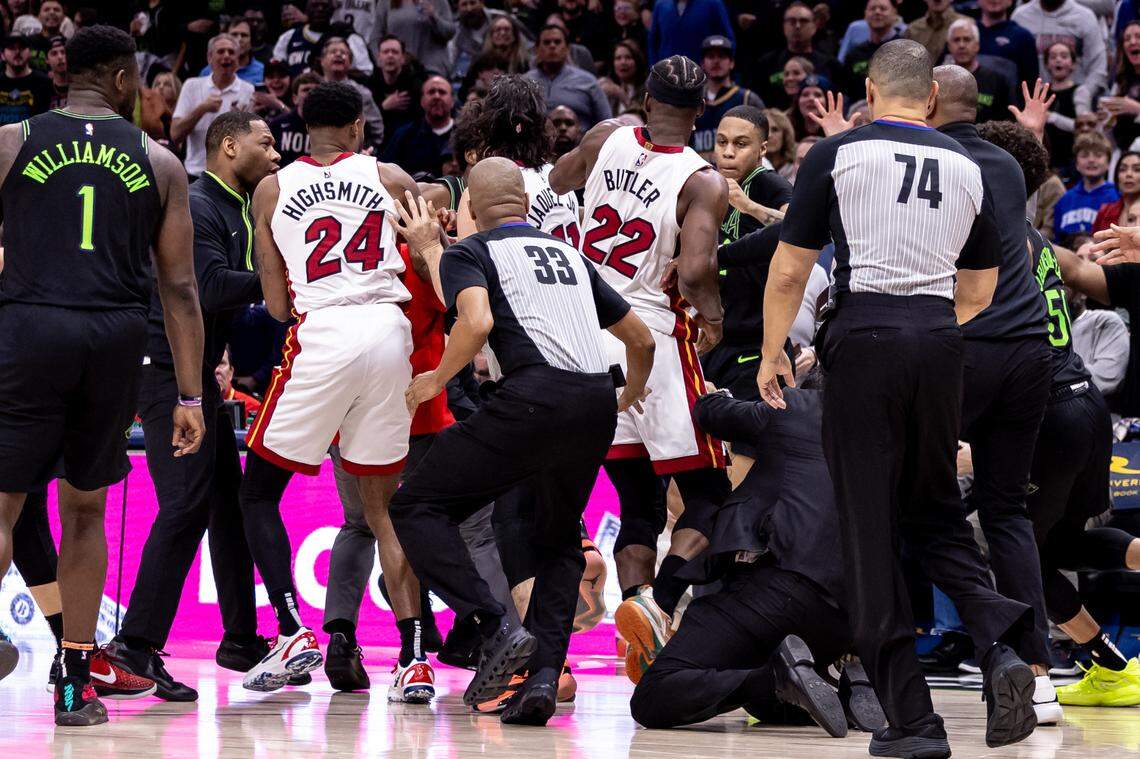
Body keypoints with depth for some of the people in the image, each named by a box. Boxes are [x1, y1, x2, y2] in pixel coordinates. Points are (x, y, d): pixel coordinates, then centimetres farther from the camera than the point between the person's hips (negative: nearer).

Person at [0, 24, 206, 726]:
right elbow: (180, 287, 7)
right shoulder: (159, 163, 9)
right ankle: (76, 686, 16)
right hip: (116, 339, 2)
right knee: (85, 509, 16)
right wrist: (191, 396, 9)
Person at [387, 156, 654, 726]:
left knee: (416, 506, 5)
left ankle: (495, 629, -11)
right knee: (559, 543, 24)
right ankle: (544, 674, 5)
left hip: (536, 396, -6)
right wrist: (632, 395, 53)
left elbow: (477, 320, -11)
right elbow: (641, 340, 33)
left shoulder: (469, 252, 11)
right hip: (597, 405, 6)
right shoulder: (569, 253, 29)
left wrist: (436, 381, 5)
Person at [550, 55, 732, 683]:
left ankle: (640, 653, -1)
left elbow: (554, 185, 23)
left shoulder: (606, 139, 4)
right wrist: (712, 313, -6)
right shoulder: (703, 182, -11)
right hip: (657, 341, -5)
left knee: (637, 506, 11)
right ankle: (657, 605, -23)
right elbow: (695, 268, -25)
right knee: (709, 497, 2)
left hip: (588, 339, 5)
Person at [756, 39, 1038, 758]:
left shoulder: (836, 154, 1)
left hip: (866, 333, -4)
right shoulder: (967, 166, 12)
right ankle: (1001, 648, -8)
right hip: (940, 340, 4)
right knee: (935, 514, 18)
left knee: (869, 528, 1)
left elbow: (789, 271, 1)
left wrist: (772, 353, 14)